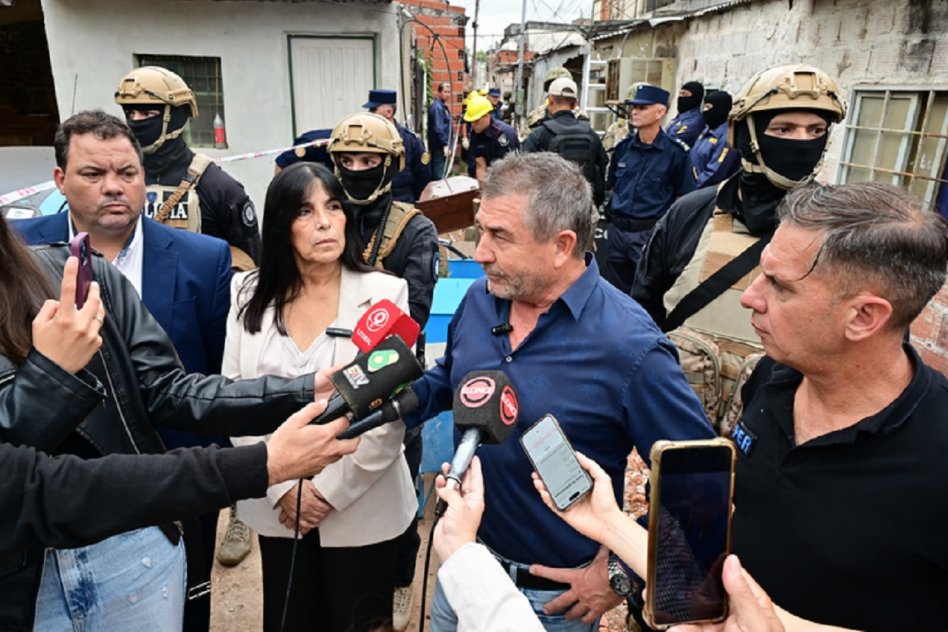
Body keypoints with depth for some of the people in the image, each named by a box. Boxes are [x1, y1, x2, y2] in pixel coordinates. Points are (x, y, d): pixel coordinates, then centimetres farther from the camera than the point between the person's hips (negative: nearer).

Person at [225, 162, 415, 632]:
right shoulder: (250, 293, -1)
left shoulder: (384, 293, -11)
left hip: (360, 508, -2)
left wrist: (331, 491, -13)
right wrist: (281, 487, -10)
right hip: (276, 505, 3)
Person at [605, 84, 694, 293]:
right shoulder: (623, 146, 6)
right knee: (615, 290, 15)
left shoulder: (674, 151, -8)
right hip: (617, 229, 5)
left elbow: (684, 196, -4)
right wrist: (615, 210, 14)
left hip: (650, 232, -5)